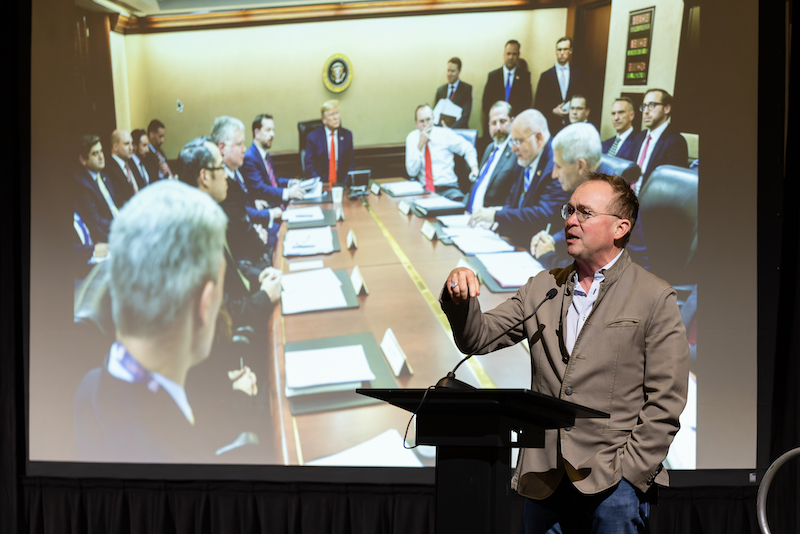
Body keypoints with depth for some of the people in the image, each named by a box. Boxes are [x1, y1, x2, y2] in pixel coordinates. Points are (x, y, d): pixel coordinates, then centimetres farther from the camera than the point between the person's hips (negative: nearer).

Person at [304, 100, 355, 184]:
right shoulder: (313, 137, 1)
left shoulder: (347, 135, 9)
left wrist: (347, 182, -6)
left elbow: (351, 163, 10)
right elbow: (309, 166, 0)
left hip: (342, 183, 2)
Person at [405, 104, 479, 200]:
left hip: (446, 185, -2)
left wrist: (474, 168, -4)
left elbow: (468, 149, 14)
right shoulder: (412, 138, 4)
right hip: (423, 188, 2)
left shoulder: (445, 133, 2)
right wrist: (421, 144, -12)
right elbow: (412, 172, -4)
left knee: (458, 199, -35)